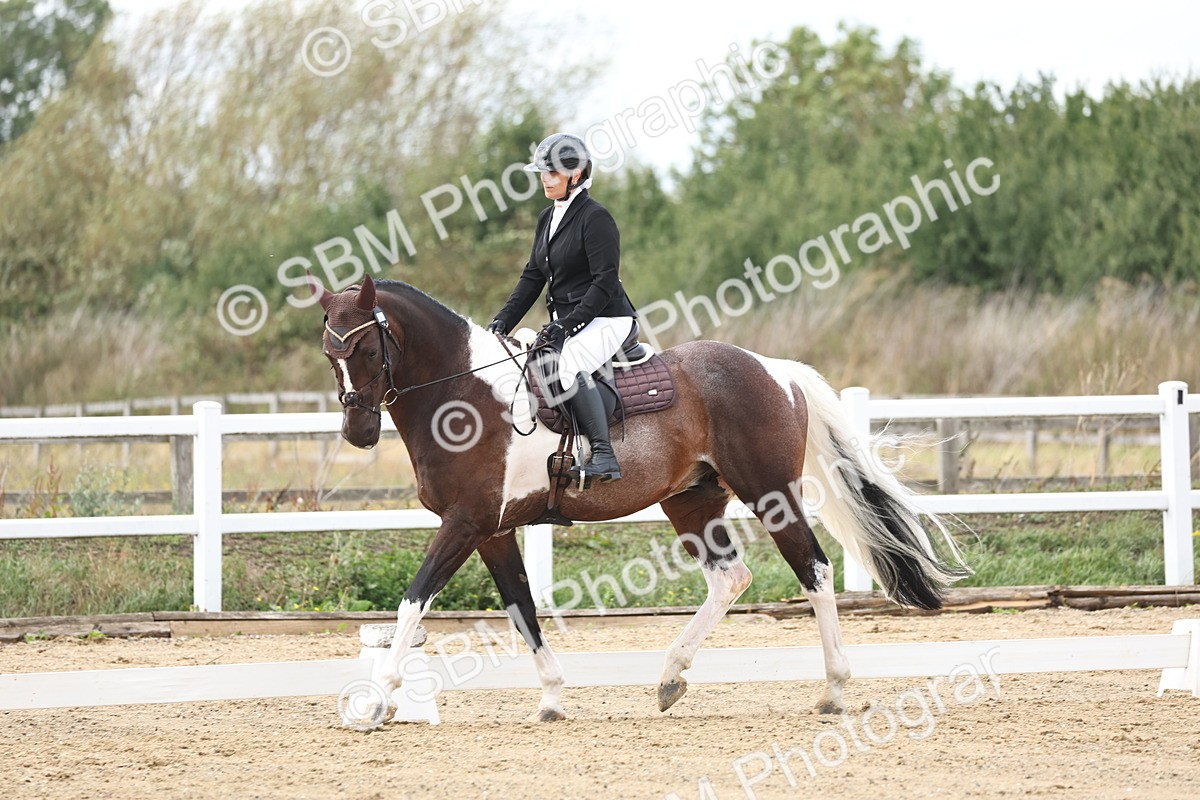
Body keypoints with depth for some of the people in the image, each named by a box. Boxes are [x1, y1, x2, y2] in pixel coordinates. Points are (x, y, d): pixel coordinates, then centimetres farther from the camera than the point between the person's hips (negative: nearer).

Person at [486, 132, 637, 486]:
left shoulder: (596, 218, -13)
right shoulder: (548, 220, 14)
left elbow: (605, 282, -18)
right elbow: (532, 277, 16)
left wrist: (566, 325, -24)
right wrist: (502, 321, 4)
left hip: (606, 320, -10)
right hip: (565, 322, 10)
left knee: (569, 364, -36)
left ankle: (603, 456, -39)